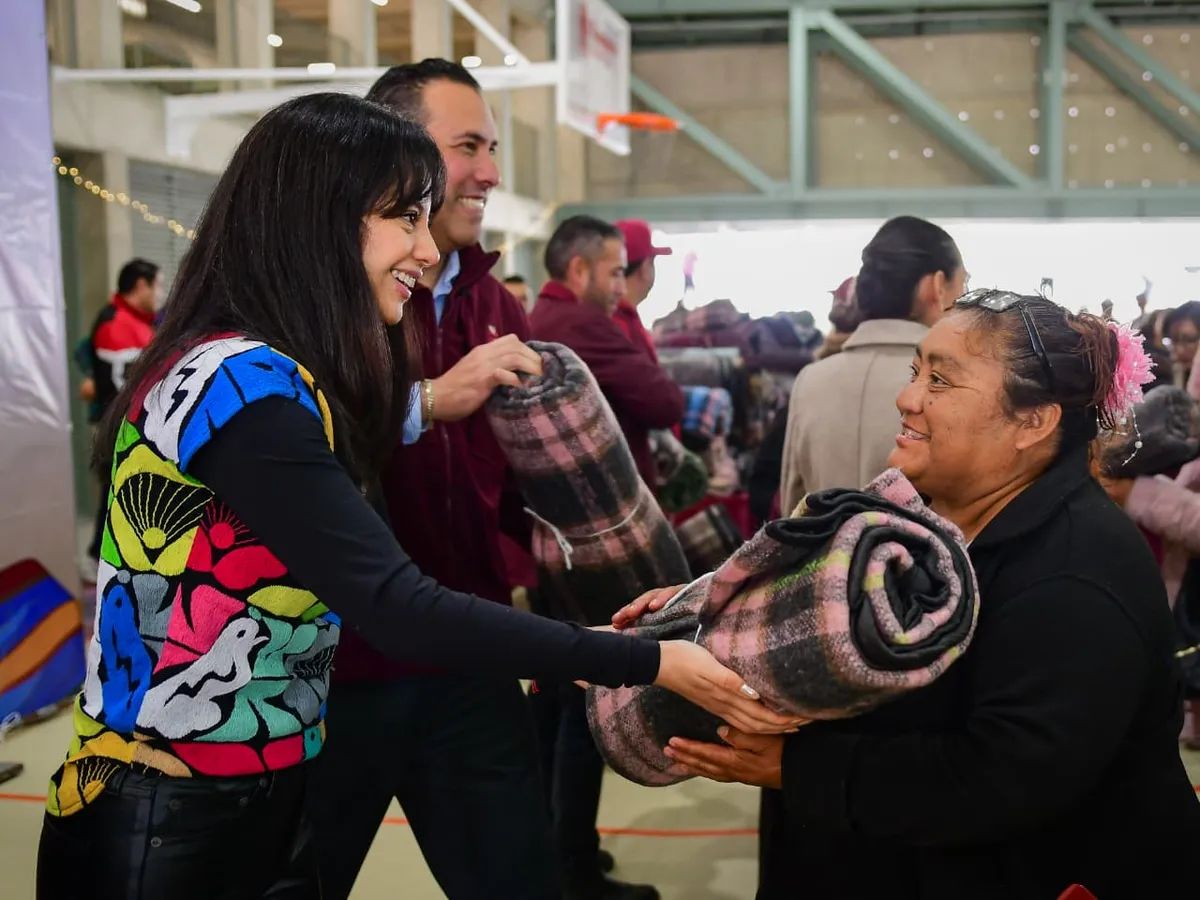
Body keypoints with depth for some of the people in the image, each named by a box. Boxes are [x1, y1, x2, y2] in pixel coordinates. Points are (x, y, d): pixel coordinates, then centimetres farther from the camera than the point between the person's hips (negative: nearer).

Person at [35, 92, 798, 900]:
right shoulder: (245, 385, -22)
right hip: (166, 831, -9)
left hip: (257, 806, 9)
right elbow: (398, 609, -28)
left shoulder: (262, 380, 8)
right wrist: (648, 664, -25)